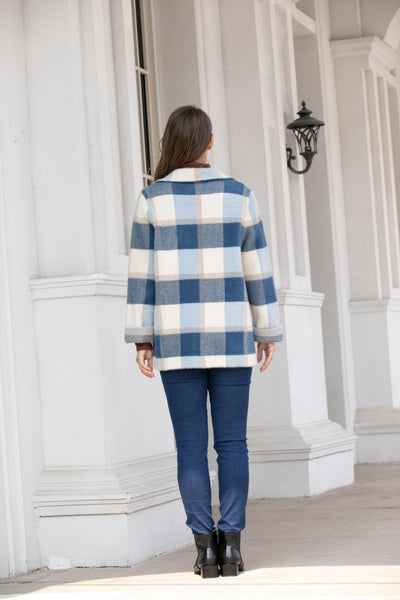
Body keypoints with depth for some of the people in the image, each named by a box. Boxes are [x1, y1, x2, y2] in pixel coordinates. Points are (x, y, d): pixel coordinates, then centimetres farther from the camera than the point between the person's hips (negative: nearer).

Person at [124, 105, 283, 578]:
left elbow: (141, 274, -3)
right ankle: (230, 543, -2)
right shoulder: (239, 196, 0)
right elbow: (258, 272, 2)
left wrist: (141, 339, 2)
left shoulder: (152, 199, -2)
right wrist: (268, 331, 11)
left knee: (190, 444, 4)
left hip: (177, 336, 0)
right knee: (232, 442, 4)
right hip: (229, 335, 0)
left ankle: (205, 546, 0)